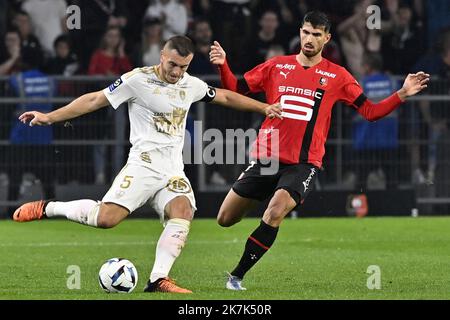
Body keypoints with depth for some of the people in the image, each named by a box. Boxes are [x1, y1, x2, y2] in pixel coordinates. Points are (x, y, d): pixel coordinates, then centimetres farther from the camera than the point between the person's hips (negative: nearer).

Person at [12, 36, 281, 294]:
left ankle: (158, 280, -24)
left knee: (183, 212, -24)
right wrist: (49, 117, -6)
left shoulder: (191, 85, 12)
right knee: (106, 218, -21)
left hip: (173, 171, 5)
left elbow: (226, 97, 29)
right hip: (143, 164, -5)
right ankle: (48, 208, 1)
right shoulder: (138, 80, -5)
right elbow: (95, 100, -2)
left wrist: (263, 107, 31)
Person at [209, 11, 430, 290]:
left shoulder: (337, 76, 4)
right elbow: (235, 89, 12)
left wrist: (402, 94, -9)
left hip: (304, 164, -3)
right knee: (225, 219, 5)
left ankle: (237, 276, -16)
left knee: (275, 214, -28)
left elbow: (371, 111, 4)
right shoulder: (276, 66, 8)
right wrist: (223, 66, -7)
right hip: (265, 159, 3)